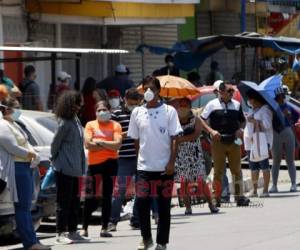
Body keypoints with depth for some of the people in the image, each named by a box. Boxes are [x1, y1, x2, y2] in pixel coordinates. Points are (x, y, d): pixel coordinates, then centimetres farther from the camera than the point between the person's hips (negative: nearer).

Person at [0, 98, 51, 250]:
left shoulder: (14, 125, 19)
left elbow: (25, 143, 22)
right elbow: (13, 148, -20)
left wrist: (33, 153, 3)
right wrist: (29, 154, -7)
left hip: (26, 167, 11)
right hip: (17, 169, -11)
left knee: (26, 207, 11)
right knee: (22, 207, -10)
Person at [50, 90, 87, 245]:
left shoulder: (75, 120, 10)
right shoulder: (65, 123, -17)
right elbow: (55, 144, -10)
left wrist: (81, 167, 11)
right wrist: (55, 160, 4)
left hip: (74, 169, 9)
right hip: (64, 169, -9)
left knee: (74, 202, 13)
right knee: (64, 202, -4)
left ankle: (72, 232, 21)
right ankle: (60, 234, 1)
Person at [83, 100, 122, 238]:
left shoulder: (115, 125, 5)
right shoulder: (90, 125, 6)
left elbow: (117, 144, -9)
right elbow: (88, 144, -6)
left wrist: (100, 142, -9)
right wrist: (108, 145, -6)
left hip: (110, 163, 0)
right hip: (94, 164, 0)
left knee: (107, 197, 3)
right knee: (92, 198, 0)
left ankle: (104, 228, 6)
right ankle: (84, 227, 10)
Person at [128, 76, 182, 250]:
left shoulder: (169, 111, -1)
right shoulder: (137, 113, 6)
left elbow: (174, 138, -3)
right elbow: (136, 139, 13)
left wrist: (172, 162, -11)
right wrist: (140, 157, 8)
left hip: (164, 167, -2)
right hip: (144, 167, 2)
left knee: (164, 206, 4)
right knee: (142, 203, -3)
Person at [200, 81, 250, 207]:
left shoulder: (236, 105, 9)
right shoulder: (212, 105, -1)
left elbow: (242, 120, 21)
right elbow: (202, 120, -1)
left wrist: (240, 129, 0)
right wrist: (211, 131, -14)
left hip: (234, 141, 3)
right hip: (218, 142, -3)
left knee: (236, 170, 2)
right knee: (218, 171, 1)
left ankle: (239, 196, 4)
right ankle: (216, 198, 7)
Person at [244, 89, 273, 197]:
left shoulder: (265, 109, -6)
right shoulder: (253, 110, 19)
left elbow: (267, 124, -15)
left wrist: (254, 121, -16)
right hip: (250, 141, 8)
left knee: (264, 165, -7)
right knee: (253, 167, 6)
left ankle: (265, 190, -7)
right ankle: (254, 190, 8)